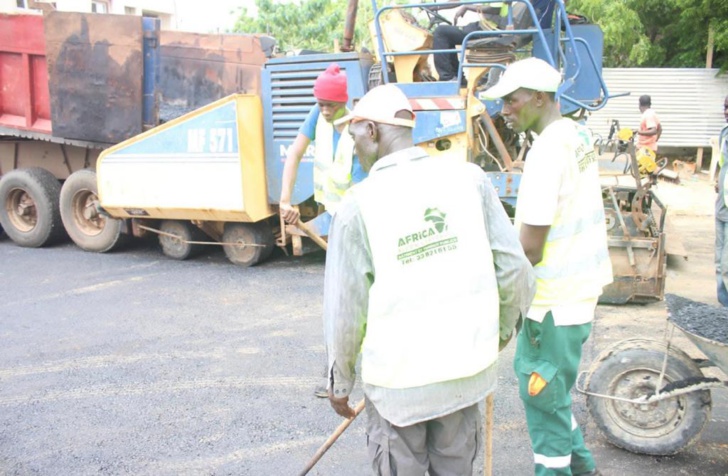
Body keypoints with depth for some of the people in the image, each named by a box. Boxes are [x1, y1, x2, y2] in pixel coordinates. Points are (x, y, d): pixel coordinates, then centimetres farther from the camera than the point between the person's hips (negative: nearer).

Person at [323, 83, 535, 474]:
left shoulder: (358, 205, -14)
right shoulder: (468, 178, -6)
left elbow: (345, 310, -10)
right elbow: (514, 270, -4)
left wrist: (339, 381, 6)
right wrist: (503, 327, 15)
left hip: (398, 378, -3)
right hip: (467, 367, 3)